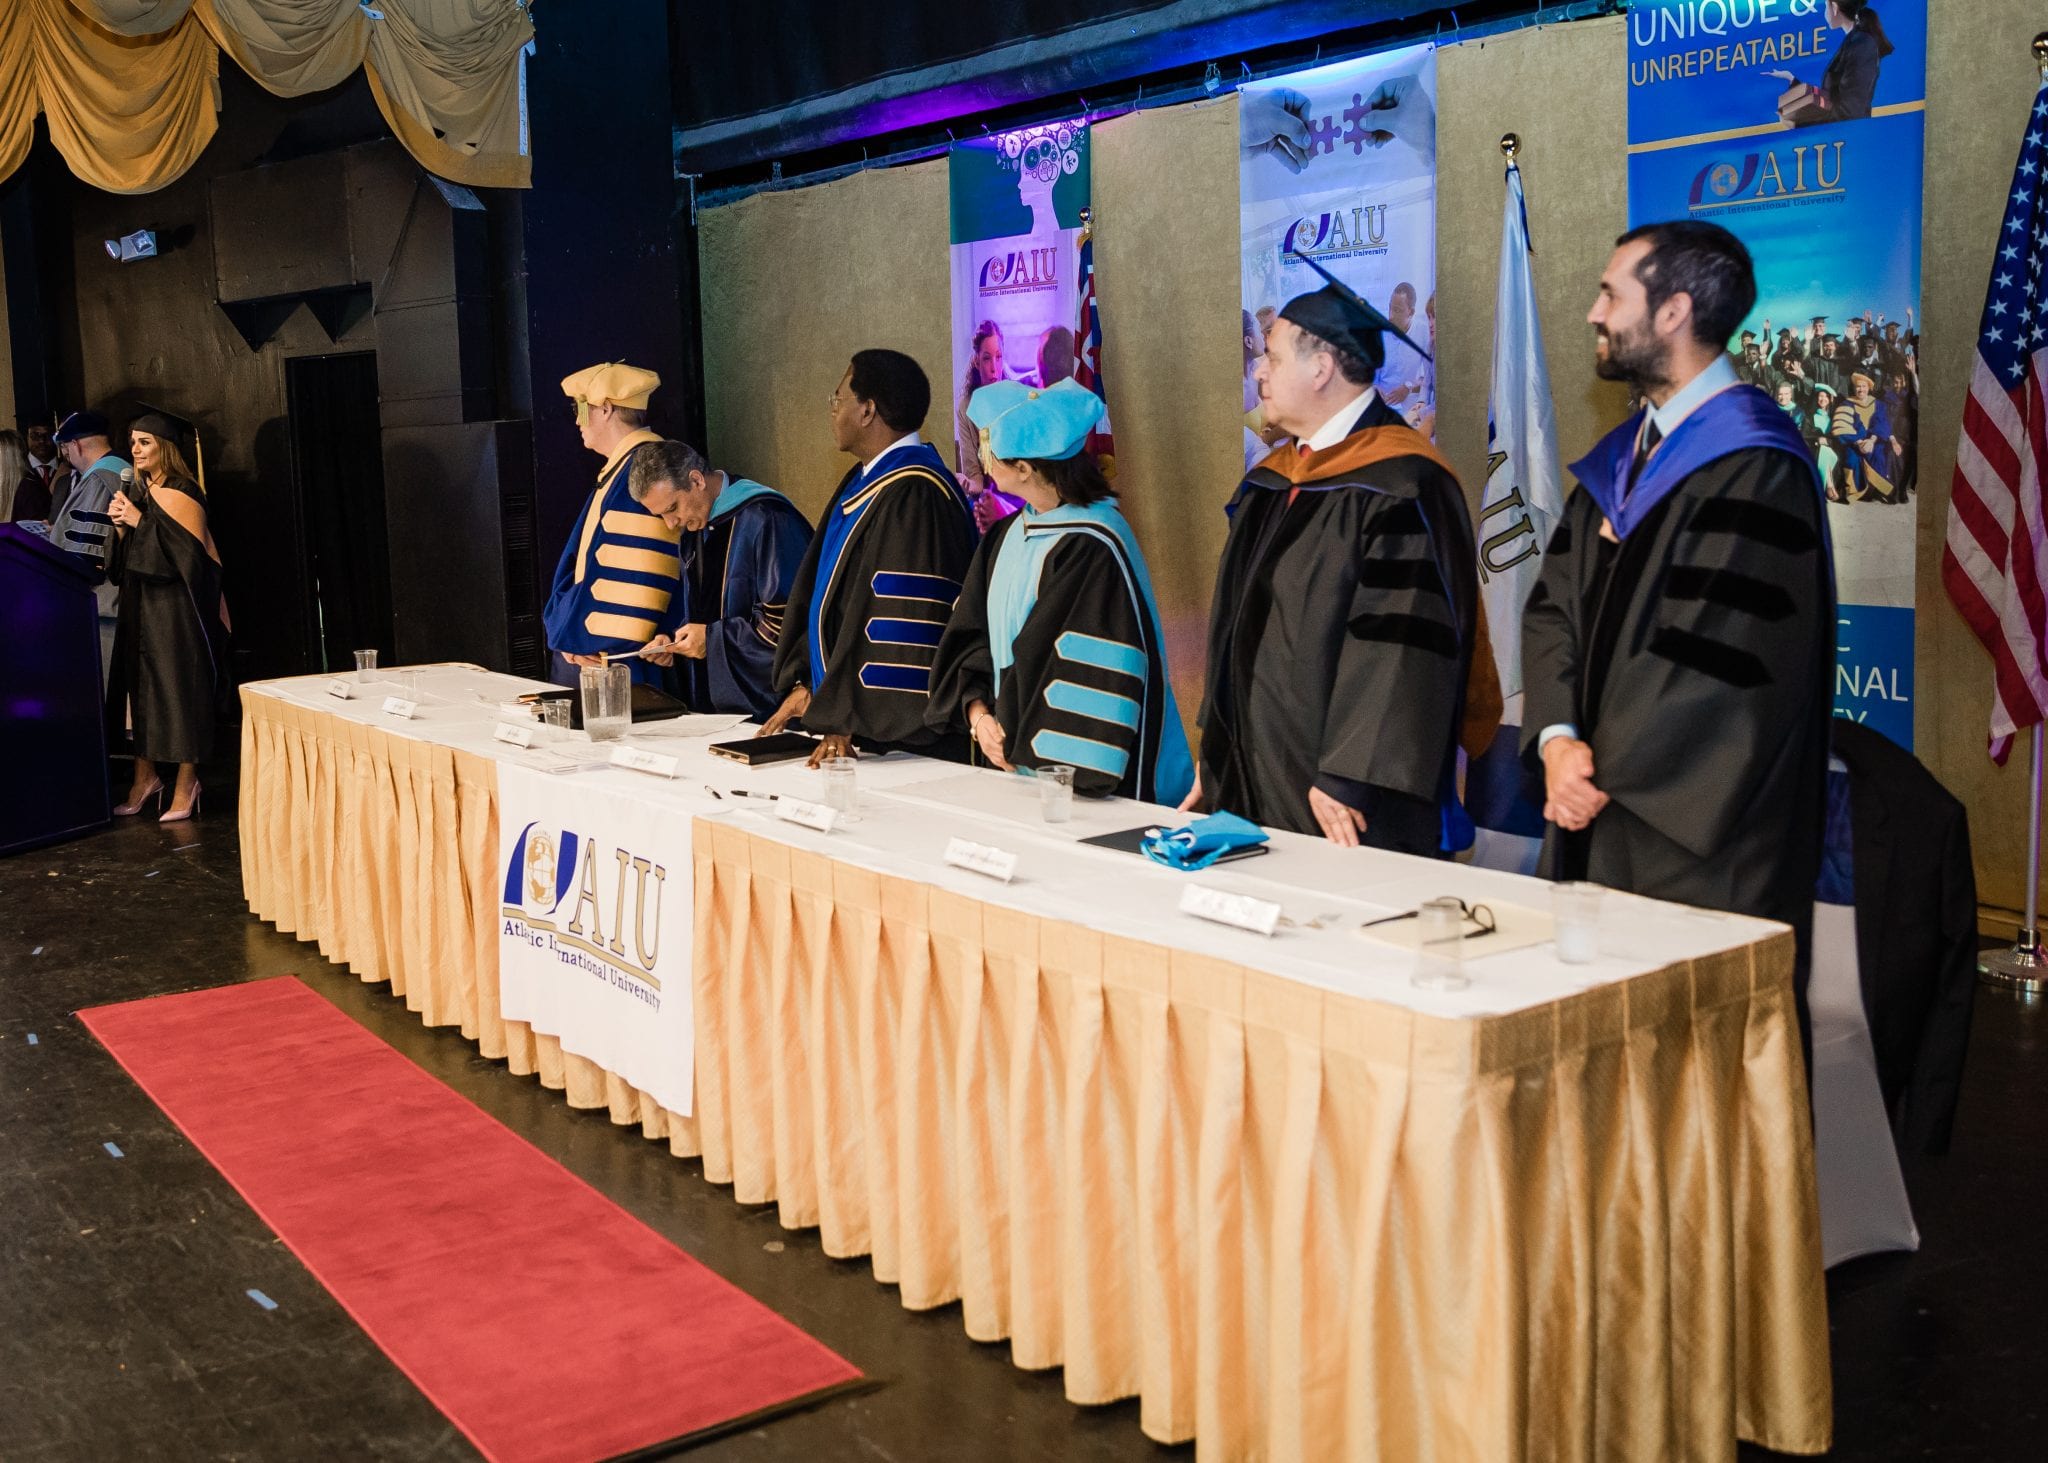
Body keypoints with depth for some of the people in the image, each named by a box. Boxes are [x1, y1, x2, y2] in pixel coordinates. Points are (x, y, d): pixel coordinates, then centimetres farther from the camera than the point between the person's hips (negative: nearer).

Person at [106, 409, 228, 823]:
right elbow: (127, 557, 17)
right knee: (142, 687, 8)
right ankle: (146, 777, 14)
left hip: (176, 606, -8)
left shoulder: (180, 494, -10)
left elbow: (192, 551, -20)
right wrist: (121, 527, -3)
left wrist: (141, 521, -18)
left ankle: (187, 781, 5)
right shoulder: (138, 491, 13)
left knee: (180, 690, -3)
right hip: (140, 603, 8)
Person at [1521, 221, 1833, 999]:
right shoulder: (1624, 455, 13)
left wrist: (1603, 769, -13)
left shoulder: (1753, 467, -15)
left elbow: (1718, 656, -21)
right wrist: (1557, 738, -8)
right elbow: (1553, 604, 8)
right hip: (1601, 826, 8)